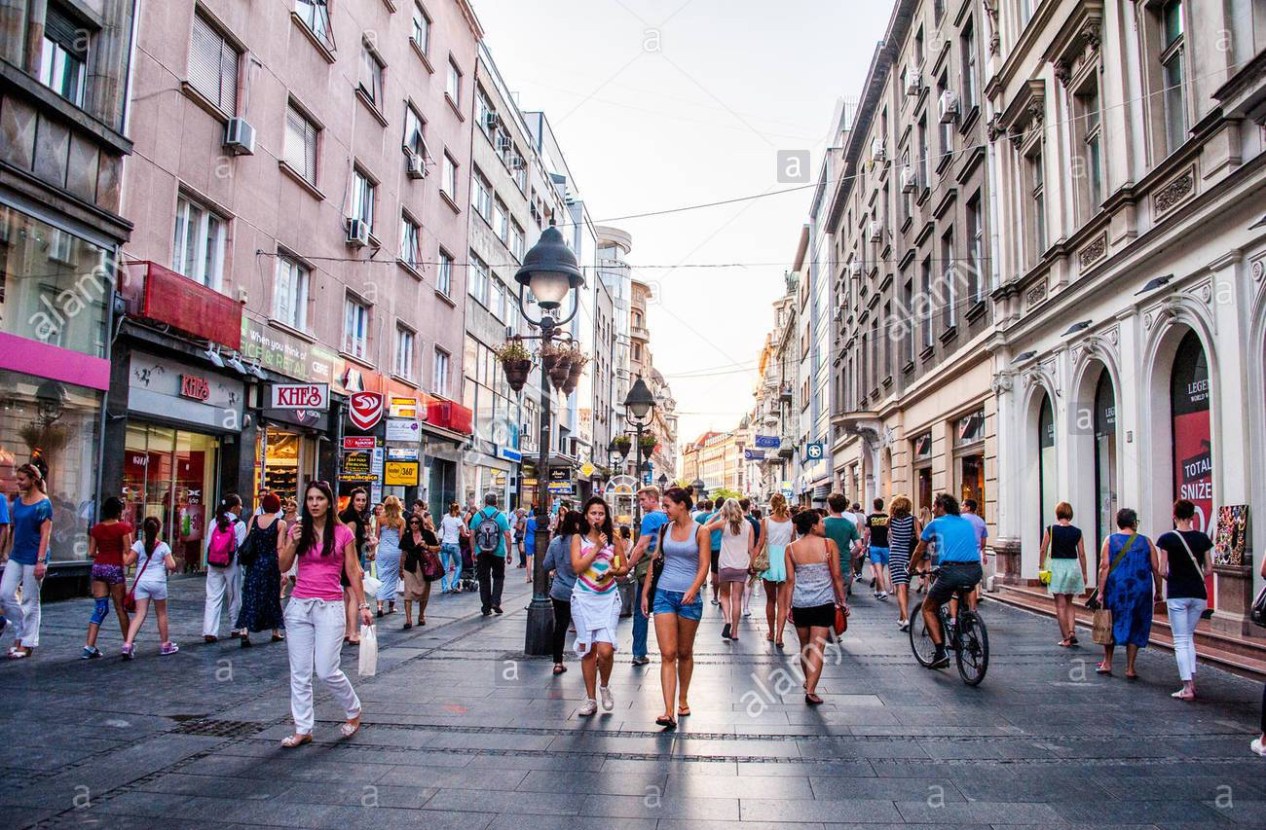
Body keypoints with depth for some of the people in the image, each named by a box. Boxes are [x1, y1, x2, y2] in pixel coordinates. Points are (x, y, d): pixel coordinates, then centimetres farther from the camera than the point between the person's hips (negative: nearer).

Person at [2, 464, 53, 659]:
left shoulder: (43, 504, -10)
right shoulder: (18, 501, 10)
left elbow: (46, 534, -13)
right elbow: (16, 529, 17)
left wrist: (41, 561, -18)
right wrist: (11, 553, 15)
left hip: (33, 558, -7)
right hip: (16, 556, 7)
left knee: (30, 601, 0)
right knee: (5, 594, 1)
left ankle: (28, 644, 9)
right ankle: (20, 633, 19)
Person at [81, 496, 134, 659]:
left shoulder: (96, 528, 6)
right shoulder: (124, 527, -8)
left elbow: (91, 553, 6)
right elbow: (128, 551, -12)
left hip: (98, 567, 4)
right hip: (115, 568, -4)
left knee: (100, 608, 8)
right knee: (120, 608, 7)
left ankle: (89, 646, 0)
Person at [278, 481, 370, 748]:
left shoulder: (343, 533, -1)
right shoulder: (297, 530, 6)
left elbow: (353, 572, 2)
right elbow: (283, 566, 1)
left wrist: (362, 606, 0)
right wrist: (293, 542, -14)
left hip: (330, 607, -3)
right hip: (299, 606, 3)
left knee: (327, 671, -6)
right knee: (300, 673, 6)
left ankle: (354, 711, 19)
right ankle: (303, 729, 15)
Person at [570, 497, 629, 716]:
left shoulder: (614, 539, 5)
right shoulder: (578, 539, 3)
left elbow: (624, 568, 10)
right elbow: (577, 567, -8)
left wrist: (613, 571, -10)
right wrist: (596, 547, -11)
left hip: (608, 598, 0)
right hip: (584, 598, 1)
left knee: (605, 650, -12)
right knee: (587, 649, 6)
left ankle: (605, 686, 17)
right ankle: (590, 700, 19)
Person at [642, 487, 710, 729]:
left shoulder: (700, 532, -2)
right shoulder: (664, 530, 8)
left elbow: (704, 565, -9)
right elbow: (655, 562, 13)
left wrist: (693, 590, -24)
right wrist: (645, 593, 12)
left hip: (689, 597, -2)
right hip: (664, 594, 2)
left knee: (685, 652, 12)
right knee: (667, 654, -7)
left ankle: (683, 700, 31)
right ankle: (669, 713, -12)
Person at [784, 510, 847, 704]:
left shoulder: (791, 548, 1)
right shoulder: (829, 544, -5)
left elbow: (790, 580, 2)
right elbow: (836, 576, -1)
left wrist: (788, 606, 8)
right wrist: (842, 600, 9)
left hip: (800, 603, 3)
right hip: (824, 602, -2)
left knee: (804, 646, 18)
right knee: (817, 647, -1)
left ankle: (808, 682, 35)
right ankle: (811, 690, -7)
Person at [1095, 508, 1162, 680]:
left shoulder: (1110, 541, 0)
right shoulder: (1146, 542, 3)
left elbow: (1104, 567, -7)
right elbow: (1156, 569, 3)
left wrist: (1101, 592, -5)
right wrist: (1158, 591, 13)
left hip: (1116, 589, 0)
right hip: (1140, 591, 0)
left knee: (1111, 625, 14)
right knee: (1135, 628, 8)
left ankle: (1107, 663, 19)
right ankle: (1130, 669, 10)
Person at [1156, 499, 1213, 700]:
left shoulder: (1167, 538, -9)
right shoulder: (1202, 538, 1)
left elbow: (1162, 571, -10)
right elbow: (1208, 570, 4)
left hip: (1177, 594, -4)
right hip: (1198, 595, 4)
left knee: (1181, 641, 0)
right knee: (1189, 637, 19)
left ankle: (1187, 688, -5)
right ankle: (1192, 681, 16)